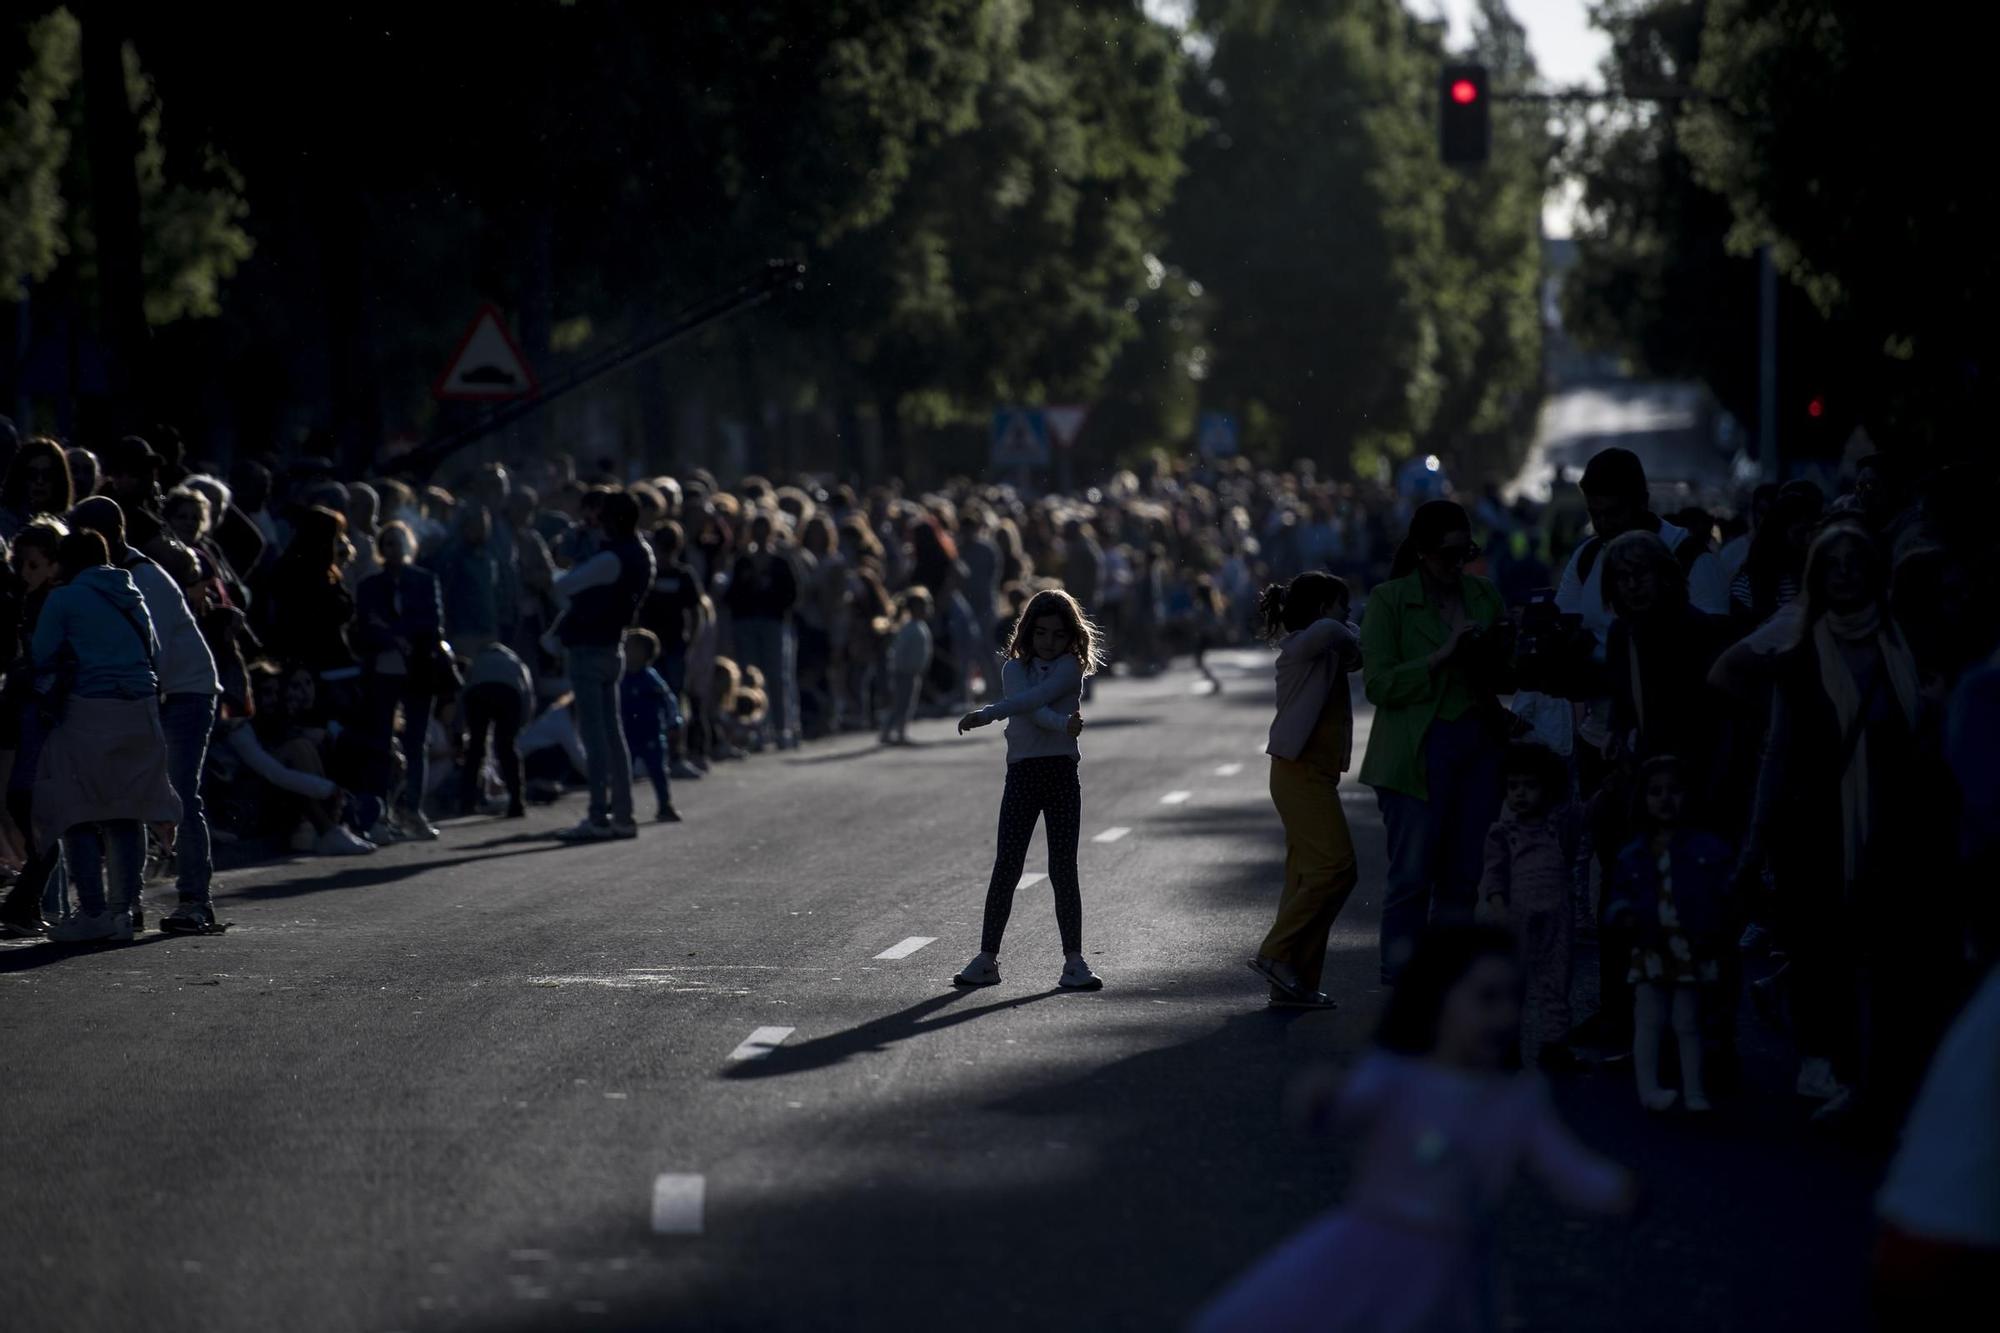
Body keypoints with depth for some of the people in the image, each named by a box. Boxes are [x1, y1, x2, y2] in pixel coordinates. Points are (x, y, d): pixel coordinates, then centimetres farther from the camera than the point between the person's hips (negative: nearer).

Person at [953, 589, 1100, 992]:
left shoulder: (1071, 667, 2)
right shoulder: (1015, 669, 8)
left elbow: (1037, 696, -16)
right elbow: (1032, 709, -12)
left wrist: (987, 713, -25)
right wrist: (1063, 723, -31)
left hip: (1062, 773, -2)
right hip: (1022, 773, 2)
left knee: (1063, 869, -3)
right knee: (1006, 868, -2)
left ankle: (1074, 960, 0)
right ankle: (987, 957, 2)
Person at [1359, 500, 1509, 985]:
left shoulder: (1484, 595, 11)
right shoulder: (1389, 601, -3)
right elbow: (1378, 683, -11)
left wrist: (1493, 650, -3)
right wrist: (1443, 655, -18)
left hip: (1478, 744, 5)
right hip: (1418, 749, -5)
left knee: (1464, 874, 5)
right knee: (1412, 875, -5)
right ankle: (1399, 983, -1)